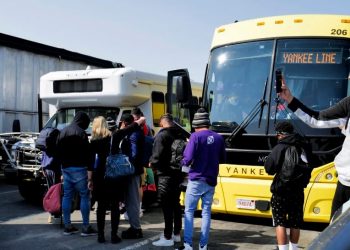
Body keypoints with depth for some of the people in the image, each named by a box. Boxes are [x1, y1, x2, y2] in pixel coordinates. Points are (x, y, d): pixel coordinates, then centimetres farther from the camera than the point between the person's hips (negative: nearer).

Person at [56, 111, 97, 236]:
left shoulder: (63, 132, 14)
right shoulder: (81, 133, -11)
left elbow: (58, 151, 18)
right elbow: (88, 155, -15)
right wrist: (90, 177, -15)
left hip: (65, 168, 8)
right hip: (78, 169, -8)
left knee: (67, 196, 11)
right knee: (85, 196, -1)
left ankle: (67, 226, 15)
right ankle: (86, 227, 1)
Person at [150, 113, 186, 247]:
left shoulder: (162, 135, -14)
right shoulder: (180, 135, 9)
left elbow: (157, 156, -18)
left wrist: (152, 164, 2)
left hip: (166, 175, -8)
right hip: (178, 174, 8)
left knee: (167, 206, -4)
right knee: (176, 204, 17)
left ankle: (168, 238, -1)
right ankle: (176, 233, 26)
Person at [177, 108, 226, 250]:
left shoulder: (196, 136, -11)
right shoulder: (218, 138, 4)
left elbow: (188, 159, -17)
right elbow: (223, 159, 14)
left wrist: (184, 163, 4)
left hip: (196, 180, -4)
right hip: (211, 181, 4)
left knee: (189, 211, 4)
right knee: (206, 212, 10)